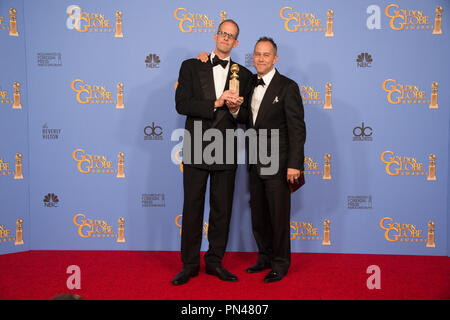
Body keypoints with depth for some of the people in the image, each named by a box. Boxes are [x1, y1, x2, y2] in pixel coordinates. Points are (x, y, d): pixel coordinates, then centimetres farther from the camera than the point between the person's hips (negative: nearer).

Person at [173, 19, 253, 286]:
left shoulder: (244, 75, 10)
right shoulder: (191, 66, 6)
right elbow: (182, 104, -6)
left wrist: (236, 109, -14)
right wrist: (216, 103, -15)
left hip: (226, 152, 2)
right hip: (196, 149, -1)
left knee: (222, 209, 8)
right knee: (192, 208, 4)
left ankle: (215, 261, 23)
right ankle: (190, 264, 17)